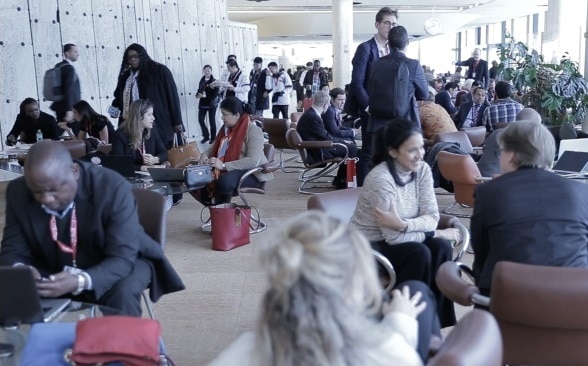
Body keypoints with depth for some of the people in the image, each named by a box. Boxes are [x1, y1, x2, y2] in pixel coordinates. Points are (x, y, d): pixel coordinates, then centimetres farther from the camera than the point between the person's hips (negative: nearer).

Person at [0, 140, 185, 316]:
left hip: (122, 262, -3)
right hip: (55, 271, 4)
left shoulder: (112, 188, -28)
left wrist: (80, 281, -48)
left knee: (122, 293, -33)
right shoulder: (18, 192, -15)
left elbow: (122, 258, -30)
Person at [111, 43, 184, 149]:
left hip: (158, 126, -4)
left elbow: (172, 96, -1)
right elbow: (119, 97, 29)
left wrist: (177, 122, -4)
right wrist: (115, 108, 6)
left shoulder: (160, 71, 2)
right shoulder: (125, 76, 17)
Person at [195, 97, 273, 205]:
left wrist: (224, 166, -32)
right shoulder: (226, 128, 12)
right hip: (230, 171, 8)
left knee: (224, 181, -37)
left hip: (252, 174, -8)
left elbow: (253, 161, -25)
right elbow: (214, 148, 22)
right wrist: (205, 155, -4)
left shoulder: (253, 131, -14)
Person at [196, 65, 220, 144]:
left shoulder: (214, 81, -8)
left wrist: (205, 96, -23)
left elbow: (216, 94, -15)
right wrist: (198, 95, -7)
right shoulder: (201, 81, 8)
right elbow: (199, 90, 16)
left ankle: (213, 138, 18)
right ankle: (206, 136, 19)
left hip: (211, 104, -5)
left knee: (212, 121, 4)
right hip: (202, 104, 5)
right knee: (201, 120, 1)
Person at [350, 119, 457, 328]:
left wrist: (403, 224, -31)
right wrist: (437, 233, -17)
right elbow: (393, 236, -25)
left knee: (441, 248, -18)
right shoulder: (381, 179, -27)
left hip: (394, 239, 6)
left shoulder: (422, 170, -6)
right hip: (367, 247, -6)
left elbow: (432, 217, -12)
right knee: (420, 254, -27)